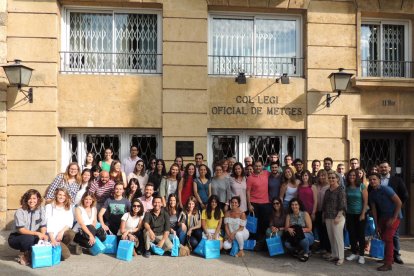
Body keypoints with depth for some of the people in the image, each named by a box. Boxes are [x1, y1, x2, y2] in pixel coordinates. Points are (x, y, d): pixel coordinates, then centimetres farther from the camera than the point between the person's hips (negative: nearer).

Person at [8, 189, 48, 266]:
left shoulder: (41, 209, -7)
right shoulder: (20, 212, -18)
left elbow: (43, 226, -7)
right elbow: (21, 230, -24)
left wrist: (43, 235, -29)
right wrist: (36, 233, -36)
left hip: (32, 236, 5)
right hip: (16, 237, -4)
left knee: (46, 237, -22)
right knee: (29, 238, -36)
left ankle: (30, 254, 0)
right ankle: (22, 255, -5)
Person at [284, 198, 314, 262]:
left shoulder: (305, 214, -8)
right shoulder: (289, 215, 3)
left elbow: (309, 228, -11)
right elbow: (286, 228, 0)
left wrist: (299, 230, -24)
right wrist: (288, 229, -24)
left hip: (307, 235, -3)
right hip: (293, 237, 3)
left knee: (303, 236, -38)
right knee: (287, 244, -27)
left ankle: (306, 253, -7)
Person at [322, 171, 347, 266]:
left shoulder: (340, 189, -6)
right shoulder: (327, 191, 14)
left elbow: (342, 205, -13)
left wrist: (338, 216, -18)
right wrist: (324, 216, 17)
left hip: (337, 217, -7)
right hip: (328, 217, 7)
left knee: (338, 237, -5)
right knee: (331, 237, 10)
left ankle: (340, 257, 3)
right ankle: (334, 255, 20)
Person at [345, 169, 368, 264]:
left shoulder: (362, 186, -7)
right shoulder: (347, 187, 5)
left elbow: (366, 201, -8)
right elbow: (346, 201, 9)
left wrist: (363, 213, -13)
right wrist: (345, 212, 2)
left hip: (360, 213, -4)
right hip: (349, 214, 4)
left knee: (361, 234, 2)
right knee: (351, 234, 8)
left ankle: (361, 255, 11)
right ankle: (354, 253, 20)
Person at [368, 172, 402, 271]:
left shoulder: (386, 189, -17)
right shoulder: (371, 194, 3)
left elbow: (399, 203, -18)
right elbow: (373, 209, 6)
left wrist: (394, 218, -18)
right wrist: (376, 225, 5)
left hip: (394, 216, -7)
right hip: (383, 216, 7)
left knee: (388, 238, -9)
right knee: (383, 237, 12)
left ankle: (388, 264, 0)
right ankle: (390, 257, 33)